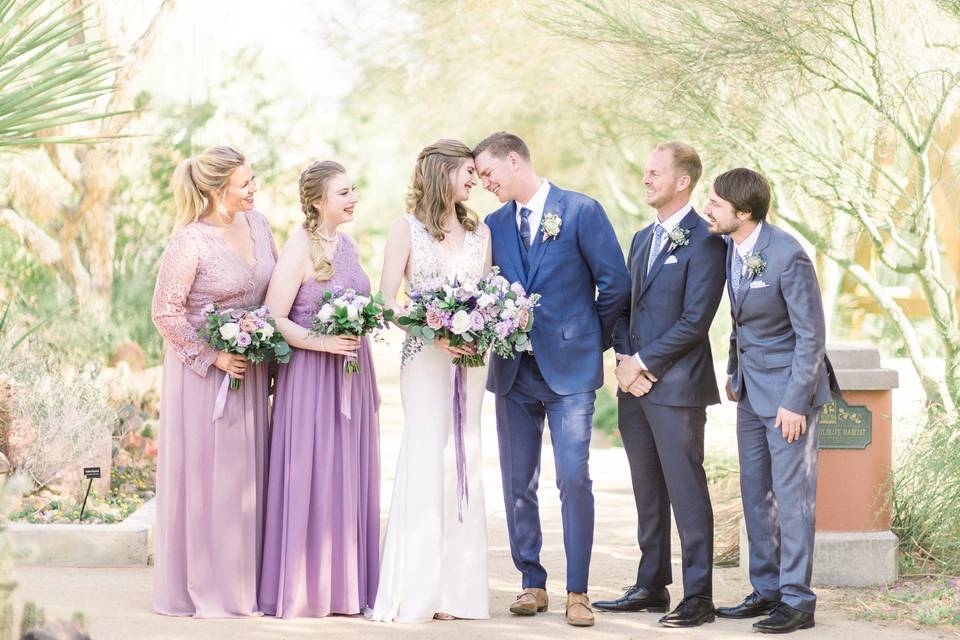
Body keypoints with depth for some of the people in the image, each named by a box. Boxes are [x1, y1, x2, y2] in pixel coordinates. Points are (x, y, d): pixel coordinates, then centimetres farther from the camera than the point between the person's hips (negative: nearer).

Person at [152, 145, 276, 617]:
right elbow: (165, 313, -15)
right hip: (203, 372, -7)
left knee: (246, 473, 10)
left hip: (250, 368, 7)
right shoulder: (190, 242, -17)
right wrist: (213, 357, -15)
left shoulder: (256, 224, 4)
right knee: (206, 475, 0)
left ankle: (241, 584, 20)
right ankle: (203, 591, 9)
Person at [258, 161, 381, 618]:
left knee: (350, 478, 9)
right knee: (311, 480, -3)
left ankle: (344, 585, 16)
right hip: (311, 378, -7)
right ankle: (304, 589, 5)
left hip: (352, 378, 7)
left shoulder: (347, 246, 11)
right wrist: (323, 343, -23)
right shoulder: (299, 251, -11)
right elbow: (273, 319, -14)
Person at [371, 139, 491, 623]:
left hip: (471, 357, 4)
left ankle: (456, 587, 7)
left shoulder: (480, 232, 13)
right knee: (427, 460, -8)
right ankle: (416, 589, -5)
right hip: (425, 355, -4)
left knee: (463, 463, 3)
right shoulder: (407, 229, 0)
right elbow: (386, 299, -5)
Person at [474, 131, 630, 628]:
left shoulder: (581, 211, -4)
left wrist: (594, 340, 3)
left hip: (569, 368, -5)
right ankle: (532, 583, 17)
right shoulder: (494, 224, 10)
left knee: (573, 478, -9)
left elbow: (615, 281, -4)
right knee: (517, 483, 7)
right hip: (513, 371, 5)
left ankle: (577, 591, -2)